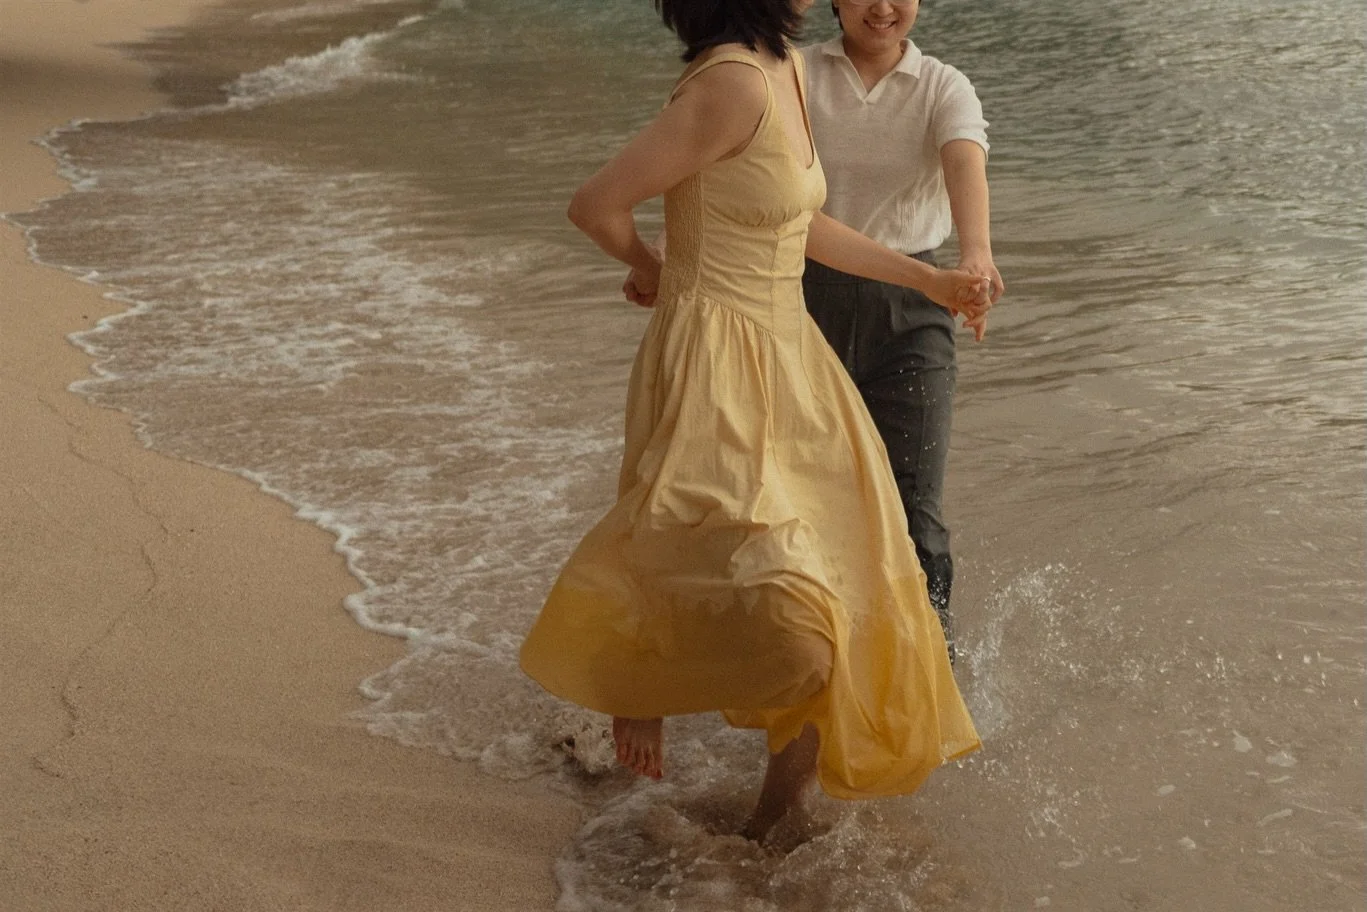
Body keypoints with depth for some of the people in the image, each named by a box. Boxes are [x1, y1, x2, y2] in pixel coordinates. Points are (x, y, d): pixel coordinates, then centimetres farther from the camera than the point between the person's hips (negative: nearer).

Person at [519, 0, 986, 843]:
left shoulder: (786, 69, 8)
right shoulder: (732, 84, -21)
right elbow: (599, 206, -17)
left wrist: (931, 281, 23)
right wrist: (652, 272, 4)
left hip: (789, 360, 9)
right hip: (718, 368, -9)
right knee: (777, 605, -14)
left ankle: (776, 831, 27)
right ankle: (636, 682, 19)